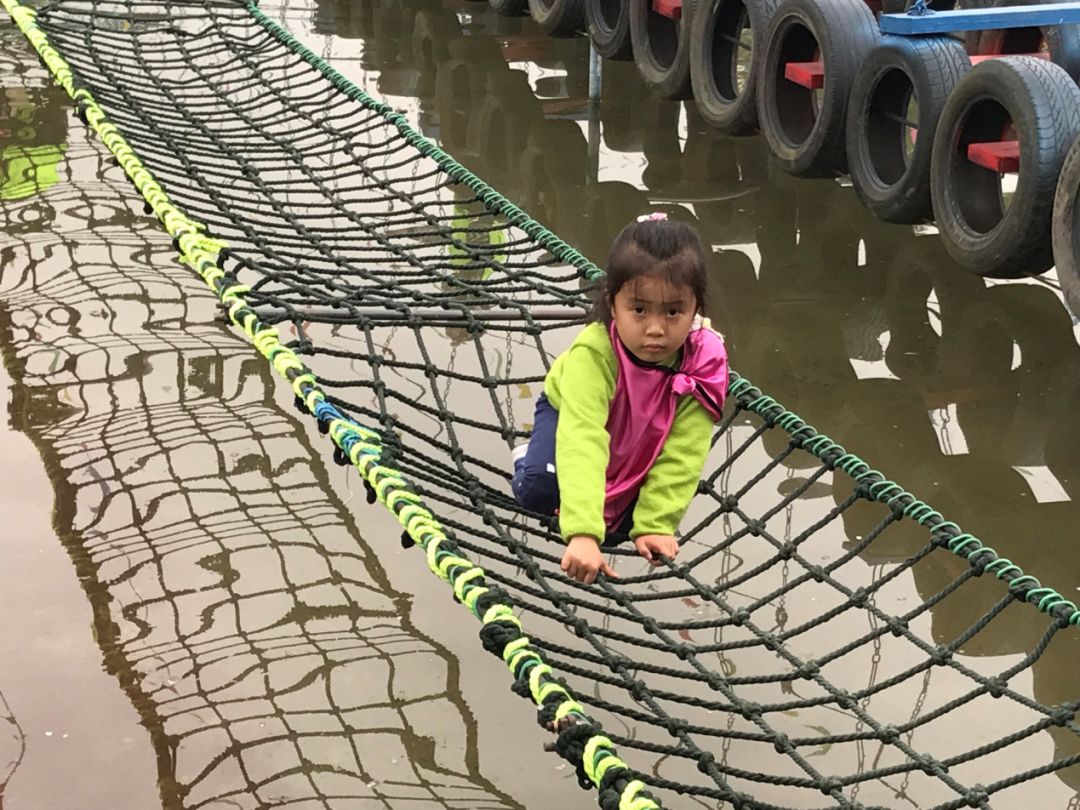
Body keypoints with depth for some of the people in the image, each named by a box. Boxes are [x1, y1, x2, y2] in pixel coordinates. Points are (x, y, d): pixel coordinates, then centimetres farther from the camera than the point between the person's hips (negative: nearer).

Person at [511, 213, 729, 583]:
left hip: (644, 436, 2)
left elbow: (682, 452, -32)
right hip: (571, 407, -2)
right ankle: (530, 453, 13)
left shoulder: (705, 360, -37)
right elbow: (581, 438, -57)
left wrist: (655, 524, -37)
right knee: (536, 490, -22)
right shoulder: (592, 353, -47)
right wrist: (582, 533, -67)